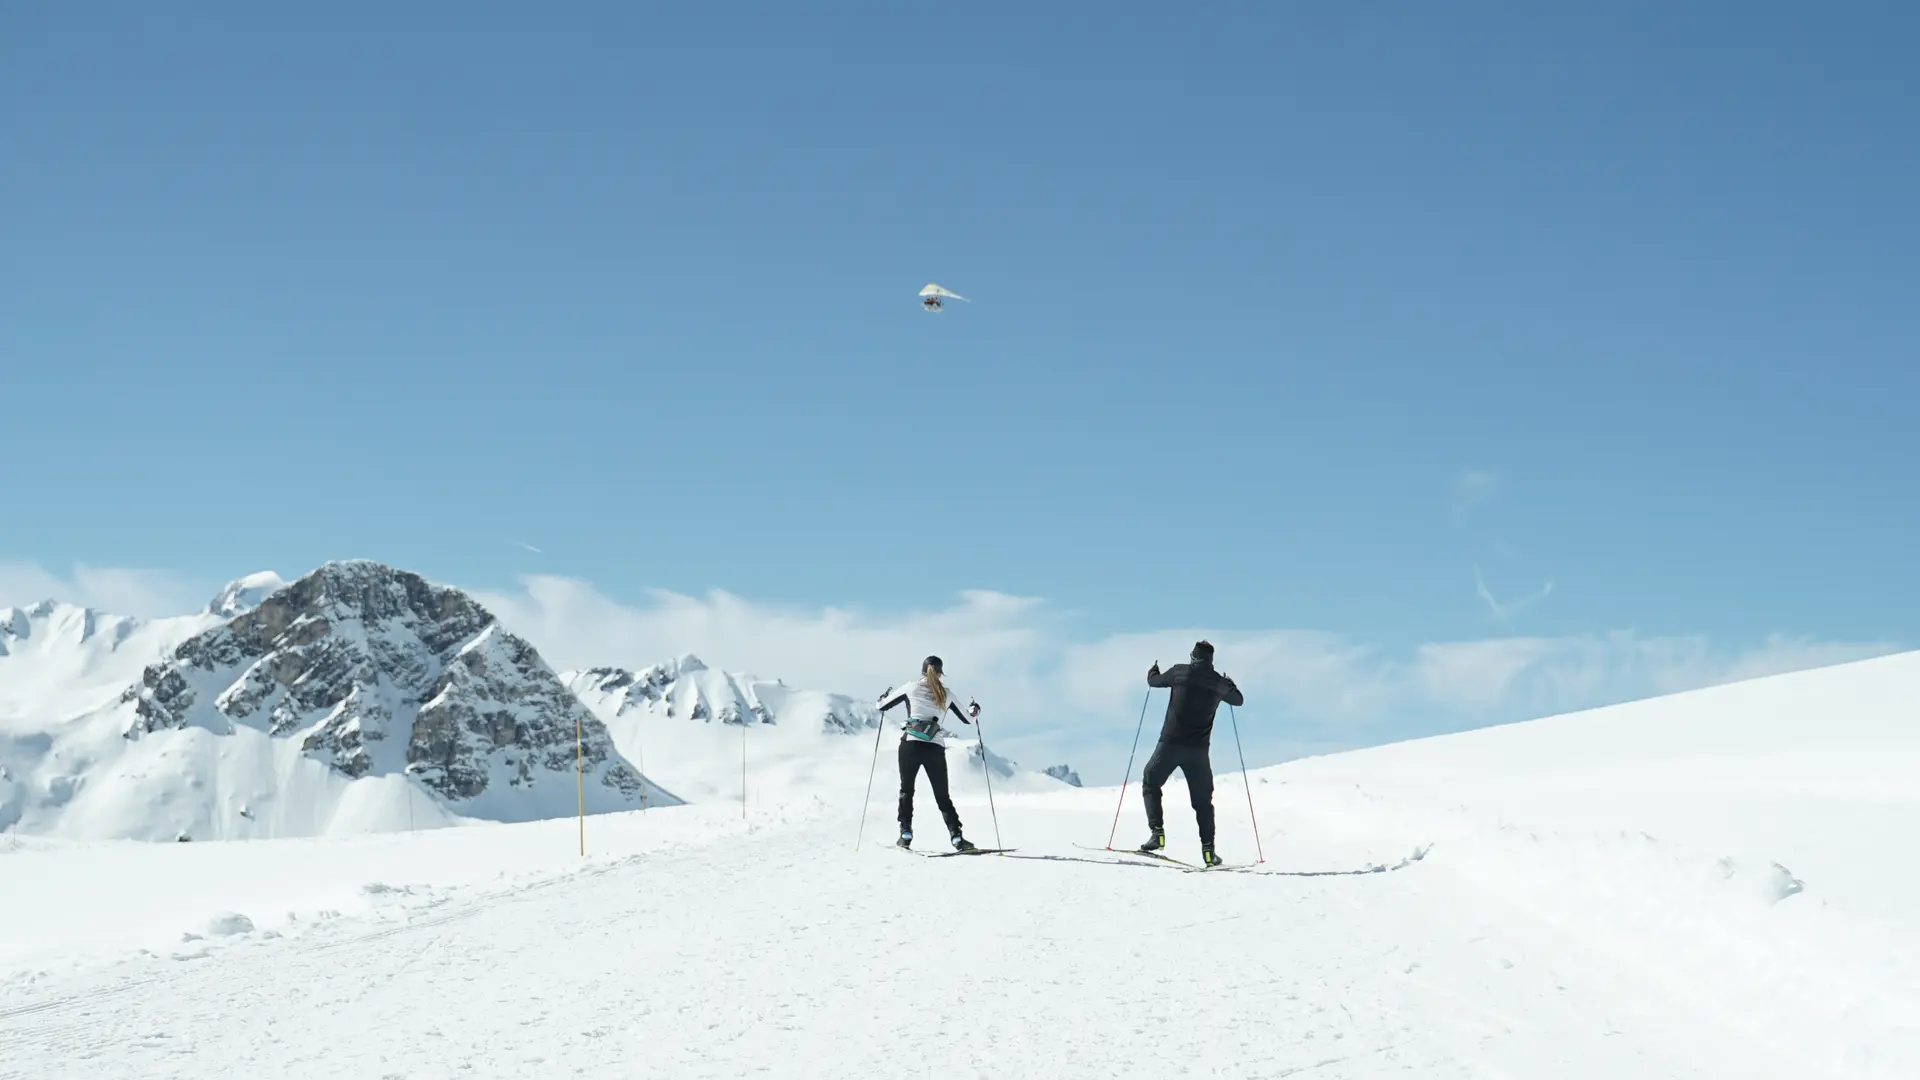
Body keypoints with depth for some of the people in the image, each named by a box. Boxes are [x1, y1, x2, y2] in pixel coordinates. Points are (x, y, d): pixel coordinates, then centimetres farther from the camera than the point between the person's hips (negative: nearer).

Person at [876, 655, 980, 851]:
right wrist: (974, 709, 44)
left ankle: (906, 833, 5)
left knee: (906, 790, 17)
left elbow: (882, 706, 13)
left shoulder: (911, 688, 5)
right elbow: (967, 719, 21)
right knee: (942, 796, 9)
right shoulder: (946, 694, 9)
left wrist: (886, 695, 35)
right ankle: (957, 838, -4)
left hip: (911, 745, -1)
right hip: (935, 748, 1)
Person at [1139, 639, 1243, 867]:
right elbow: (1238, 700, 23)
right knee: (1203, 800, 13)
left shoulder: (1180, 672, -3)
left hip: (1171, 742, -2)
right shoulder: (1218, 682, 4)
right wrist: (1229, 684, 44)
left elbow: (1154, 681, 13)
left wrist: (1153, 671, 37)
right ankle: (1208, 848, 4)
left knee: (1150, 783, 14)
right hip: (1199, 748, 2)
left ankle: (1157, 831, -3)